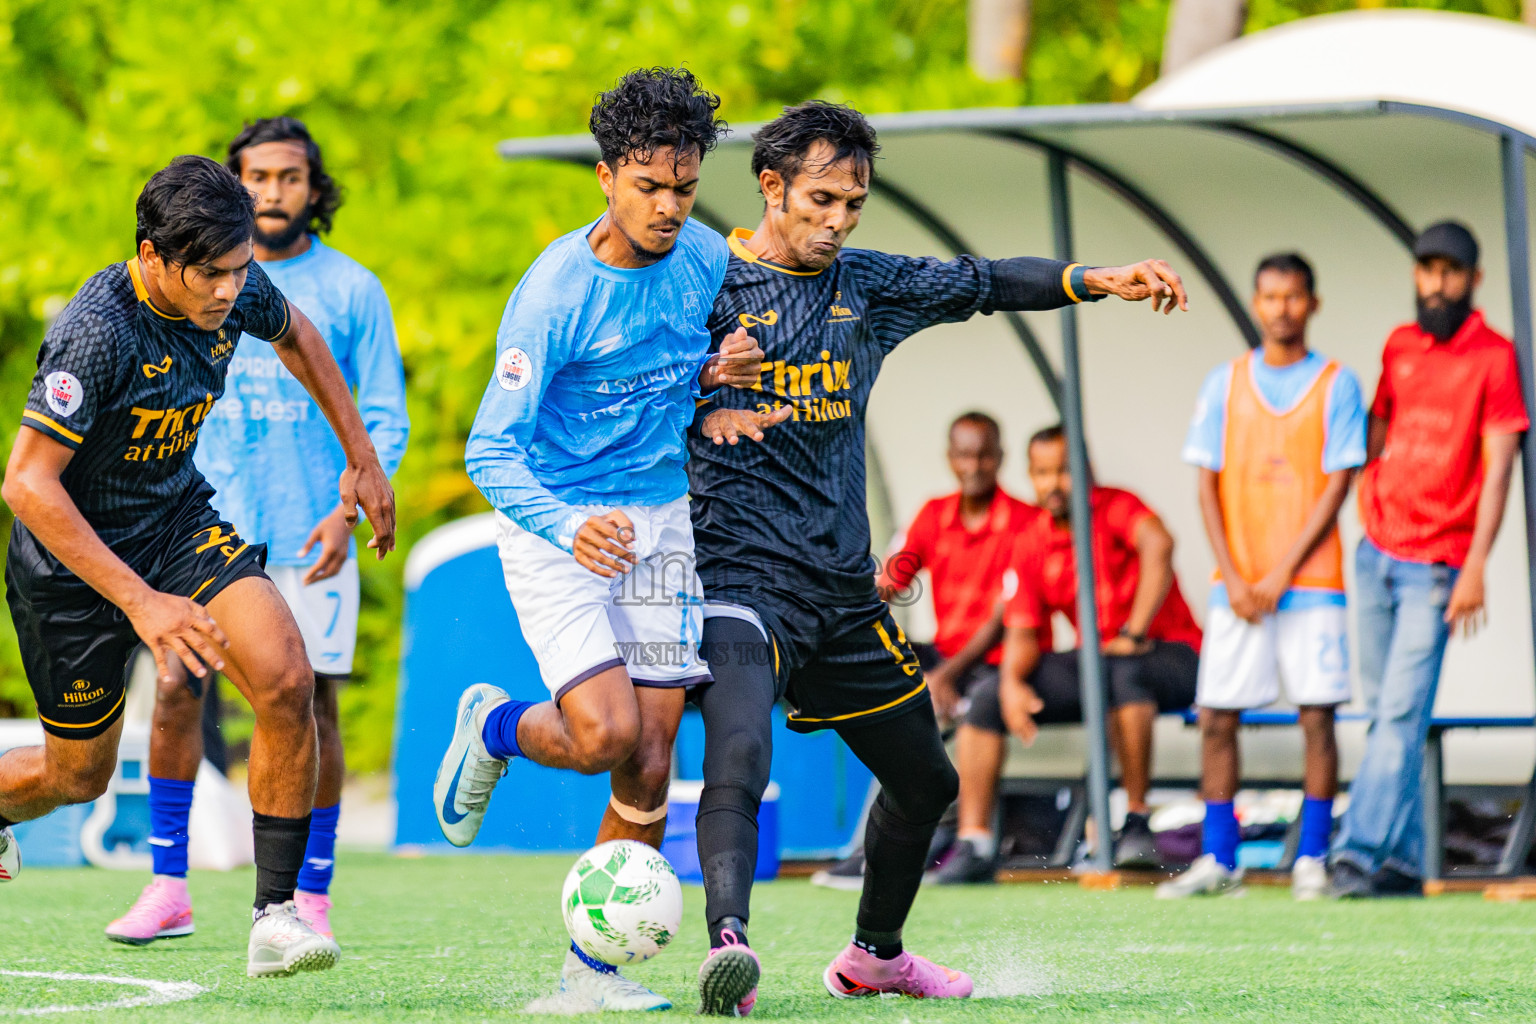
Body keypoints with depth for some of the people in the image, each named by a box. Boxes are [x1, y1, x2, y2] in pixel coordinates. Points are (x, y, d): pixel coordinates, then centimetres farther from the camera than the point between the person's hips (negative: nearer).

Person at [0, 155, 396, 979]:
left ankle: (275, 917, -13)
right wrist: (140, 602, -35)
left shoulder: (235, 291, -11)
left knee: (286, 680, -19)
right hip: (74, 559, -5)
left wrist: (361, 461, 15)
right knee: (79, 774, 9)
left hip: (178, 520, 5)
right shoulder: (98, 333, -31)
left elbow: (294, 335, 15)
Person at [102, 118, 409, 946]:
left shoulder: (351, 289, 2)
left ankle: (312, 899, 8)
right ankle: (168, 887, 4)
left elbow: (386, 420, 1)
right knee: (175, 694, -4)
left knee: (310, 707, -1)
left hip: (308, 536, -2)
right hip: (206, 530, 2)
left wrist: (349, 509, -13)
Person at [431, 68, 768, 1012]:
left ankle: (593, 968, 12)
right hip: (555, 526, -5)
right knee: (605, 735, -21)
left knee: (650, 767, -1)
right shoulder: (554, 293, -19)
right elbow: (491, 450, -20)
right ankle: (495, 728, 13)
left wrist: (714, 376, -8)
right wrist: (568, 528, -38)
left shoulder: (707, 259, -2)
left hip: (659, 522, 5)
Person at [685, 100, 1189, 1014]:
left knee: (926, 779, 17)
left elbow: (980, 284, 5)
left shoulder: (866, 284, 10)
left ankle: (874, 955, 37)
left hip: (845, 587, 7)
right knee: (739, 759, -31)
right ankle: (729, 946, -44)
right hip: (743, 574, -7)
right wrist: (703, 408, -22)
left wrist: (1096, 280, -7)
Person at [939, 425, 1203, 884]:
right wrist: (1012, 682, -16)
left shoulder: (1115, 507, -11)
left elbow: (1158, 544, -32)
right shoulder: (1031, 545, 6)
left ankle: (1137, 824, -31)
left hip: (1170, 654, -6)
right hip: (1096, 661, 6)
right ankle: (974, 846, -10)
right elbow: (1022, 631, 5)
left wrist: (1133, 633, -35)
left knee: (1125, 671, -41)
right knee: (986, 699, -7)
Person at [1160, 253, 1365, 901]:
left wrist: (1282, 574, -10)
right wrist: (1233, 578, -4)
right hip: (1236, 585, 2)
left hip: (1310, 581, -2)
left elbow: (1336, 488, -4)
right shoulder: (1225, 384, 9)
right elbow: (1209, 485, 7)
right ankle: (1218, 861, 6)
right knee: (1217, 719, -1)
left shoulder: (1337, 385, 1)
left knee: (1316, 717, -5)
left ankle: (1312, 860, 2)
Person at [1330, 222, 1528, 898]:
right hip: (1376, 552, 6)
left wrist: (1476, 568, -17)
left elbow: (1498, 465, -11)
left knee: (1400, 715, -12)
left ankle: (1361, 853, -16)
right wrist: (1352, 515, 12)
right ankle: (1404, 861, 11)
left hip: (1435, 566, -6)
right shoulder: (1399, 346, 11)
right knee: (1384, 711, 6)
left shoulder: (1493, 356, -6)